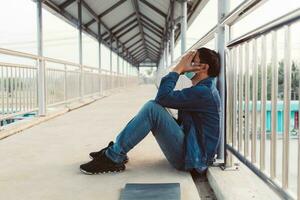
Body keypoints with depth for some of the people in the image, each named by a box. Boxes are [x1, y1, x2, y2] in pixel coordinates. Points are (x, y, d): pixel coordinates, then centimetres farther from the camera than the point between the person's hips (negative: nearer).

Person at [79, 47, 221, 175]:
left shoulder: (203, 92, -18)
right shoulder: (203, 89, 16)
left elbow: (163, 97, -25)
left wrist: (178, 68, -15)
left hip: (191, 158, -10)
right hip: (187, 150, 10)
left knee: (152, 108, -23)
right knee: (153, 109, 11)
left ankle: (113, 158, -15)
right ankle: (116, 148, 7)